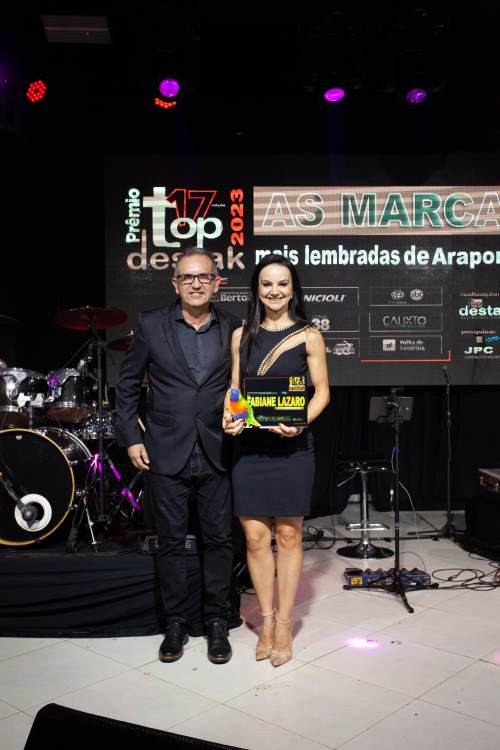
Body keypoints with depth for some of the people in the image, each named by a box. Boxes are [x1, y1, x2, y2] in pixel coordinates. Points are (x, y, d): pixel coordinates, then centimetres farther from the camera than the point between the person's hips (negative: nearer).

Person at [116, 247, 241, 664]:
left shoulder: (233, 328, 4)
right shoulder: (151, 326, 2)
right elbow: (127, 386, 7)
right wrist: (132, 438, 1)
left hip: (217, 455, 1)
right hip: (167, 455, 0)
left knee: (219, 540, 7)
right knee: (171, 542, 8)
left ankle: (217, 623, 23)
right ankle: (175, 625, 23)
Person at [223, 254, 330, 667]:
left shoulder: (309, 336, 1)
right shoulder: (241, 336, 9)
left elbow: (322, 390, 1)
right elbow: (234, 388, 13)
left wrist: (301, 422, -16)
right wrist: (229, 416, -7)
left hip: (292, 446, -2)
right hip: (249, 446, 2)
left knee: (288, 535, 4)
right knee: (255, 537, 4)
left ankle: (284, 623, 18)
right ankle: (267, 620, 20)